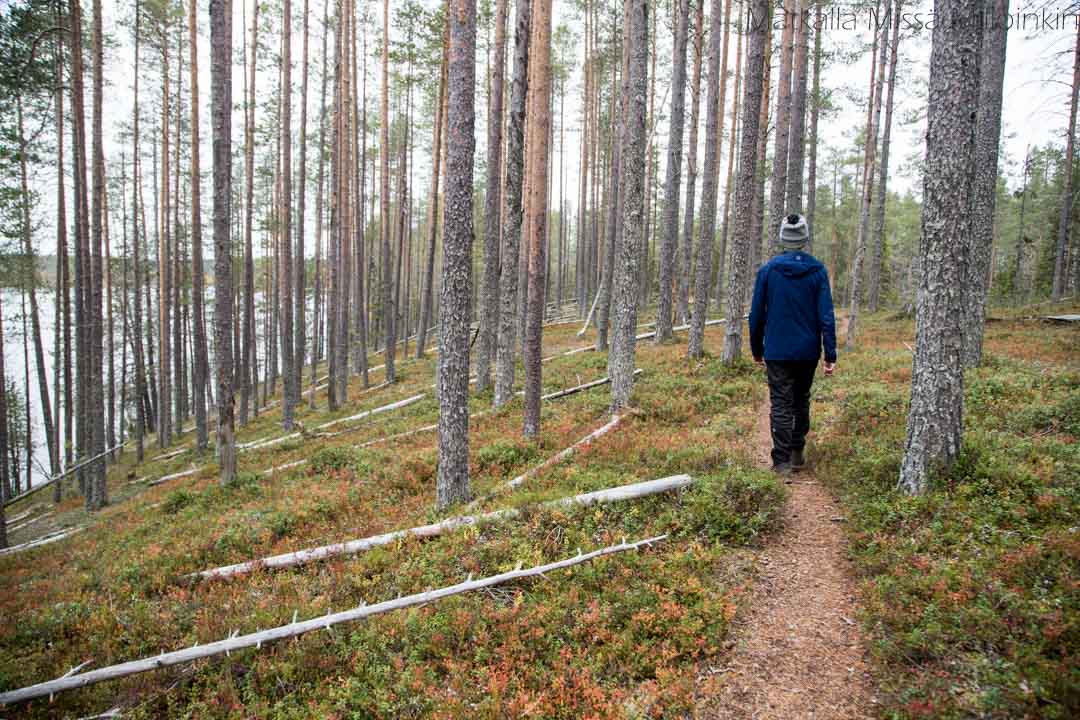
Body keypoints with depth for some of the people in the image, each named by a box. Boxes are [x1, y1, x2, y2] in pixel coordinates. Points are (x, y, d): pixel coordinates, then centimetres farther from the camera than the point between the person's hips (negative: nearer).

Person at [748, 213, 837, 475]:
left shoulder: (768, 269, -3)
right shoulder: (818, 271, -2)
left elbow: (756, 314, 0)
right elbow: (826, 315, -6)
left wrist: (757, 349, 10)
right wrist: (830, 354, -3)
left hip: (777, 352, -2)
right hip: (808, 351, 2)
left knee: (781, 405, 1)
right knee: (801, 401, 18)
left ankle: (782, 461, -3)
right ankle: (798, 454, 27)